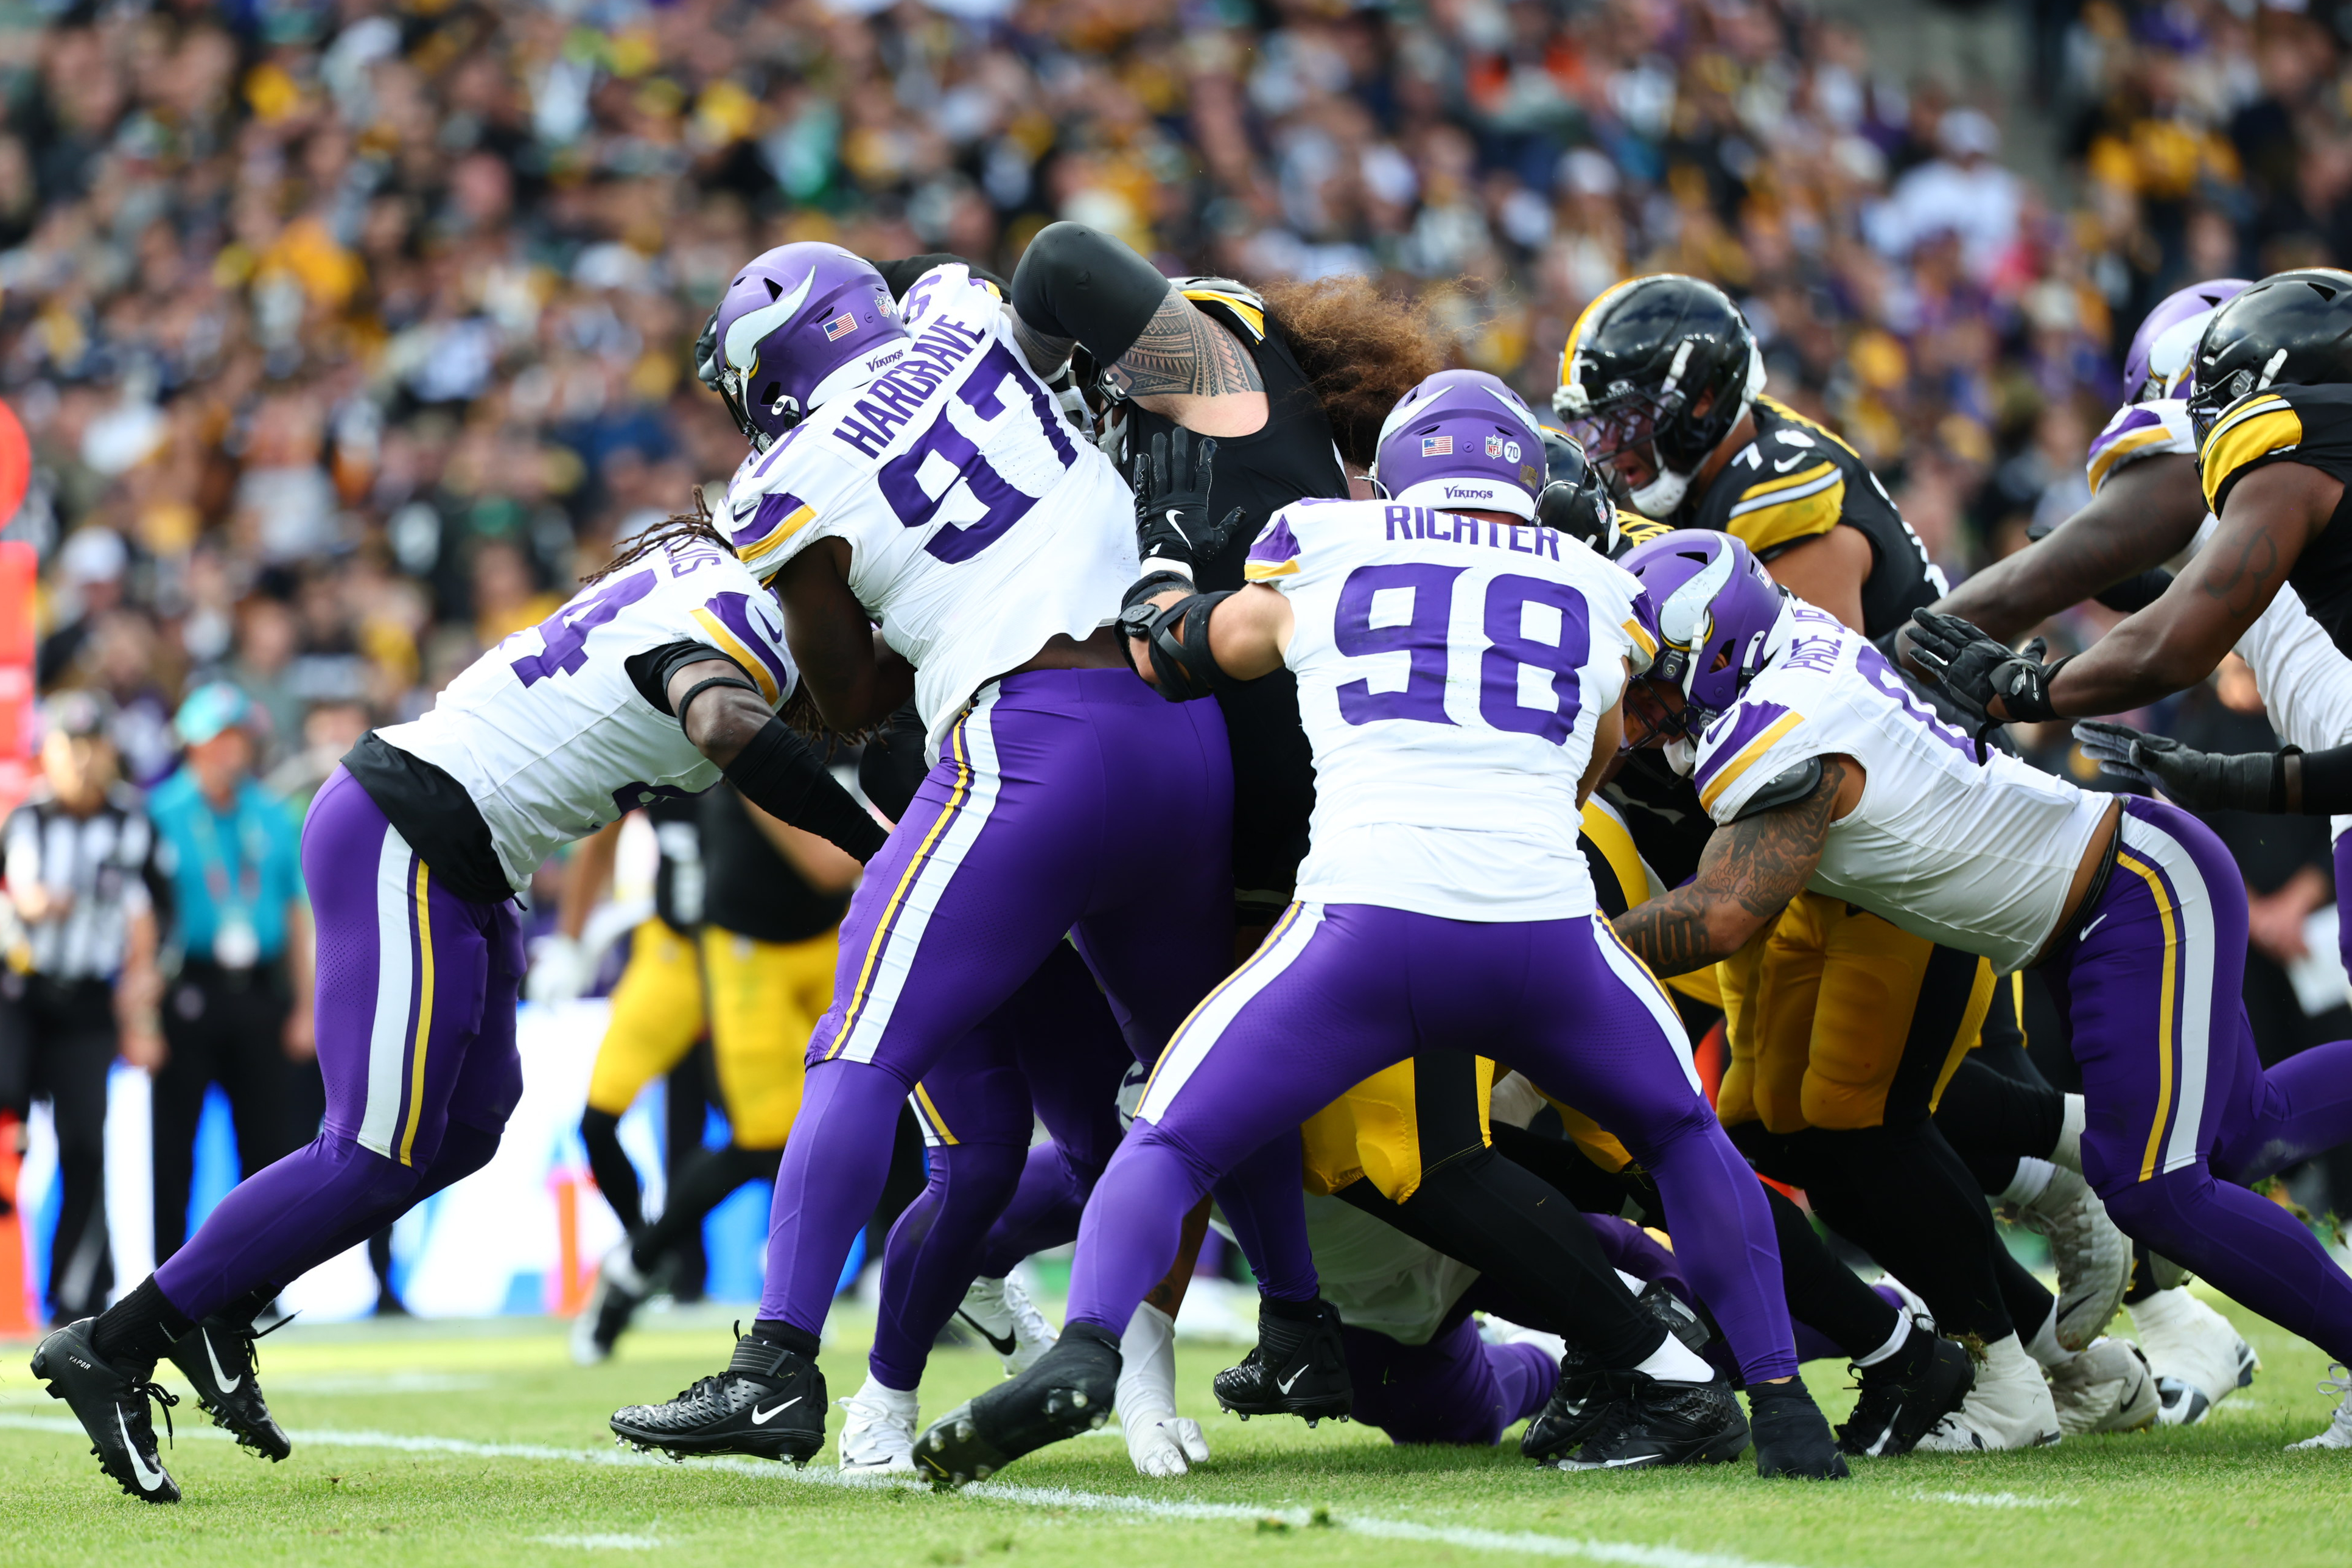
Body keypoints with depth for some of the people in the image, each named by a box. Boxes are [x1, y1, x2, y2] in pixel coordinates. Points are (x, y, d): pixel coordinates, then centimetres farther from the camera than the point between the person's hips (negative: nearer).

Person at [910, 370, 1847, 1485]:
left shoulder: (1323, 559, 18)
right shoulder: (1600, 598, 23)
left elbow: (1201, 651, 35)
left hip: (1367, 924, -1)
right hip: (1550, 933, 2)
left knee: (1168, 1148, 11)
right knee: (1685, 1136, 29)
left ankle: (1083, 1351, -17)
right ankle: (1780, 1404, 18)